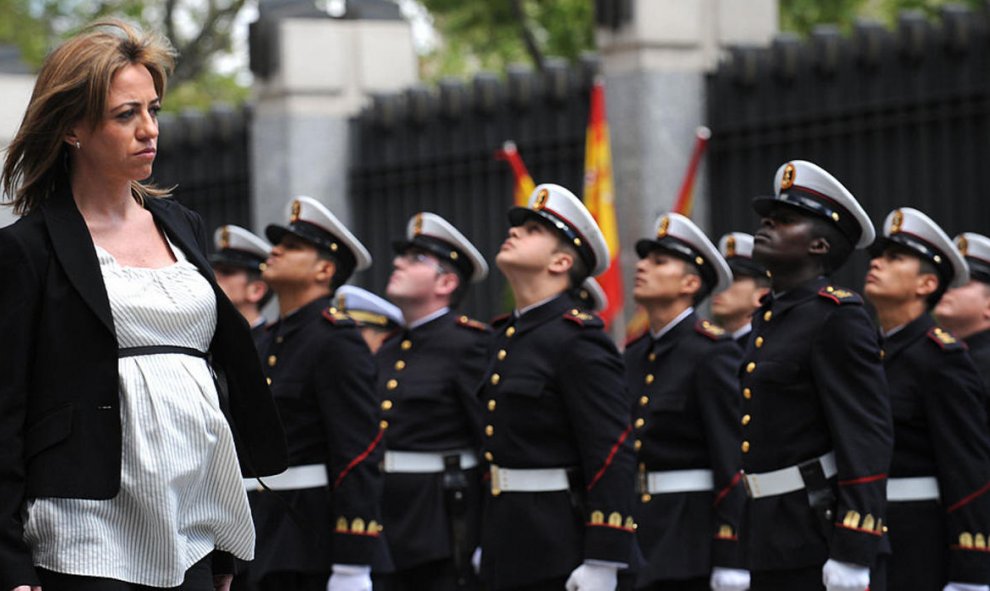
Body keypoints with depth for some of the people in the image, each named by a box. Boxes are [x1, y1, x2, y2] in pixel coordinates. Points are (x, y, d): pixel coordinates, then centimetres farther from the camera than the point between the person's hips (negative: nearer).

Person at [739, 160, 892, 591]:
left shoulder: (838, 319, -10)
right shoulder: (769, 316, 16)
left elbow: (867, 439, -17)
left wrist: (851, 555, -23)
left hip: (821, 538, -9)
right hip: (771, 549, 9)